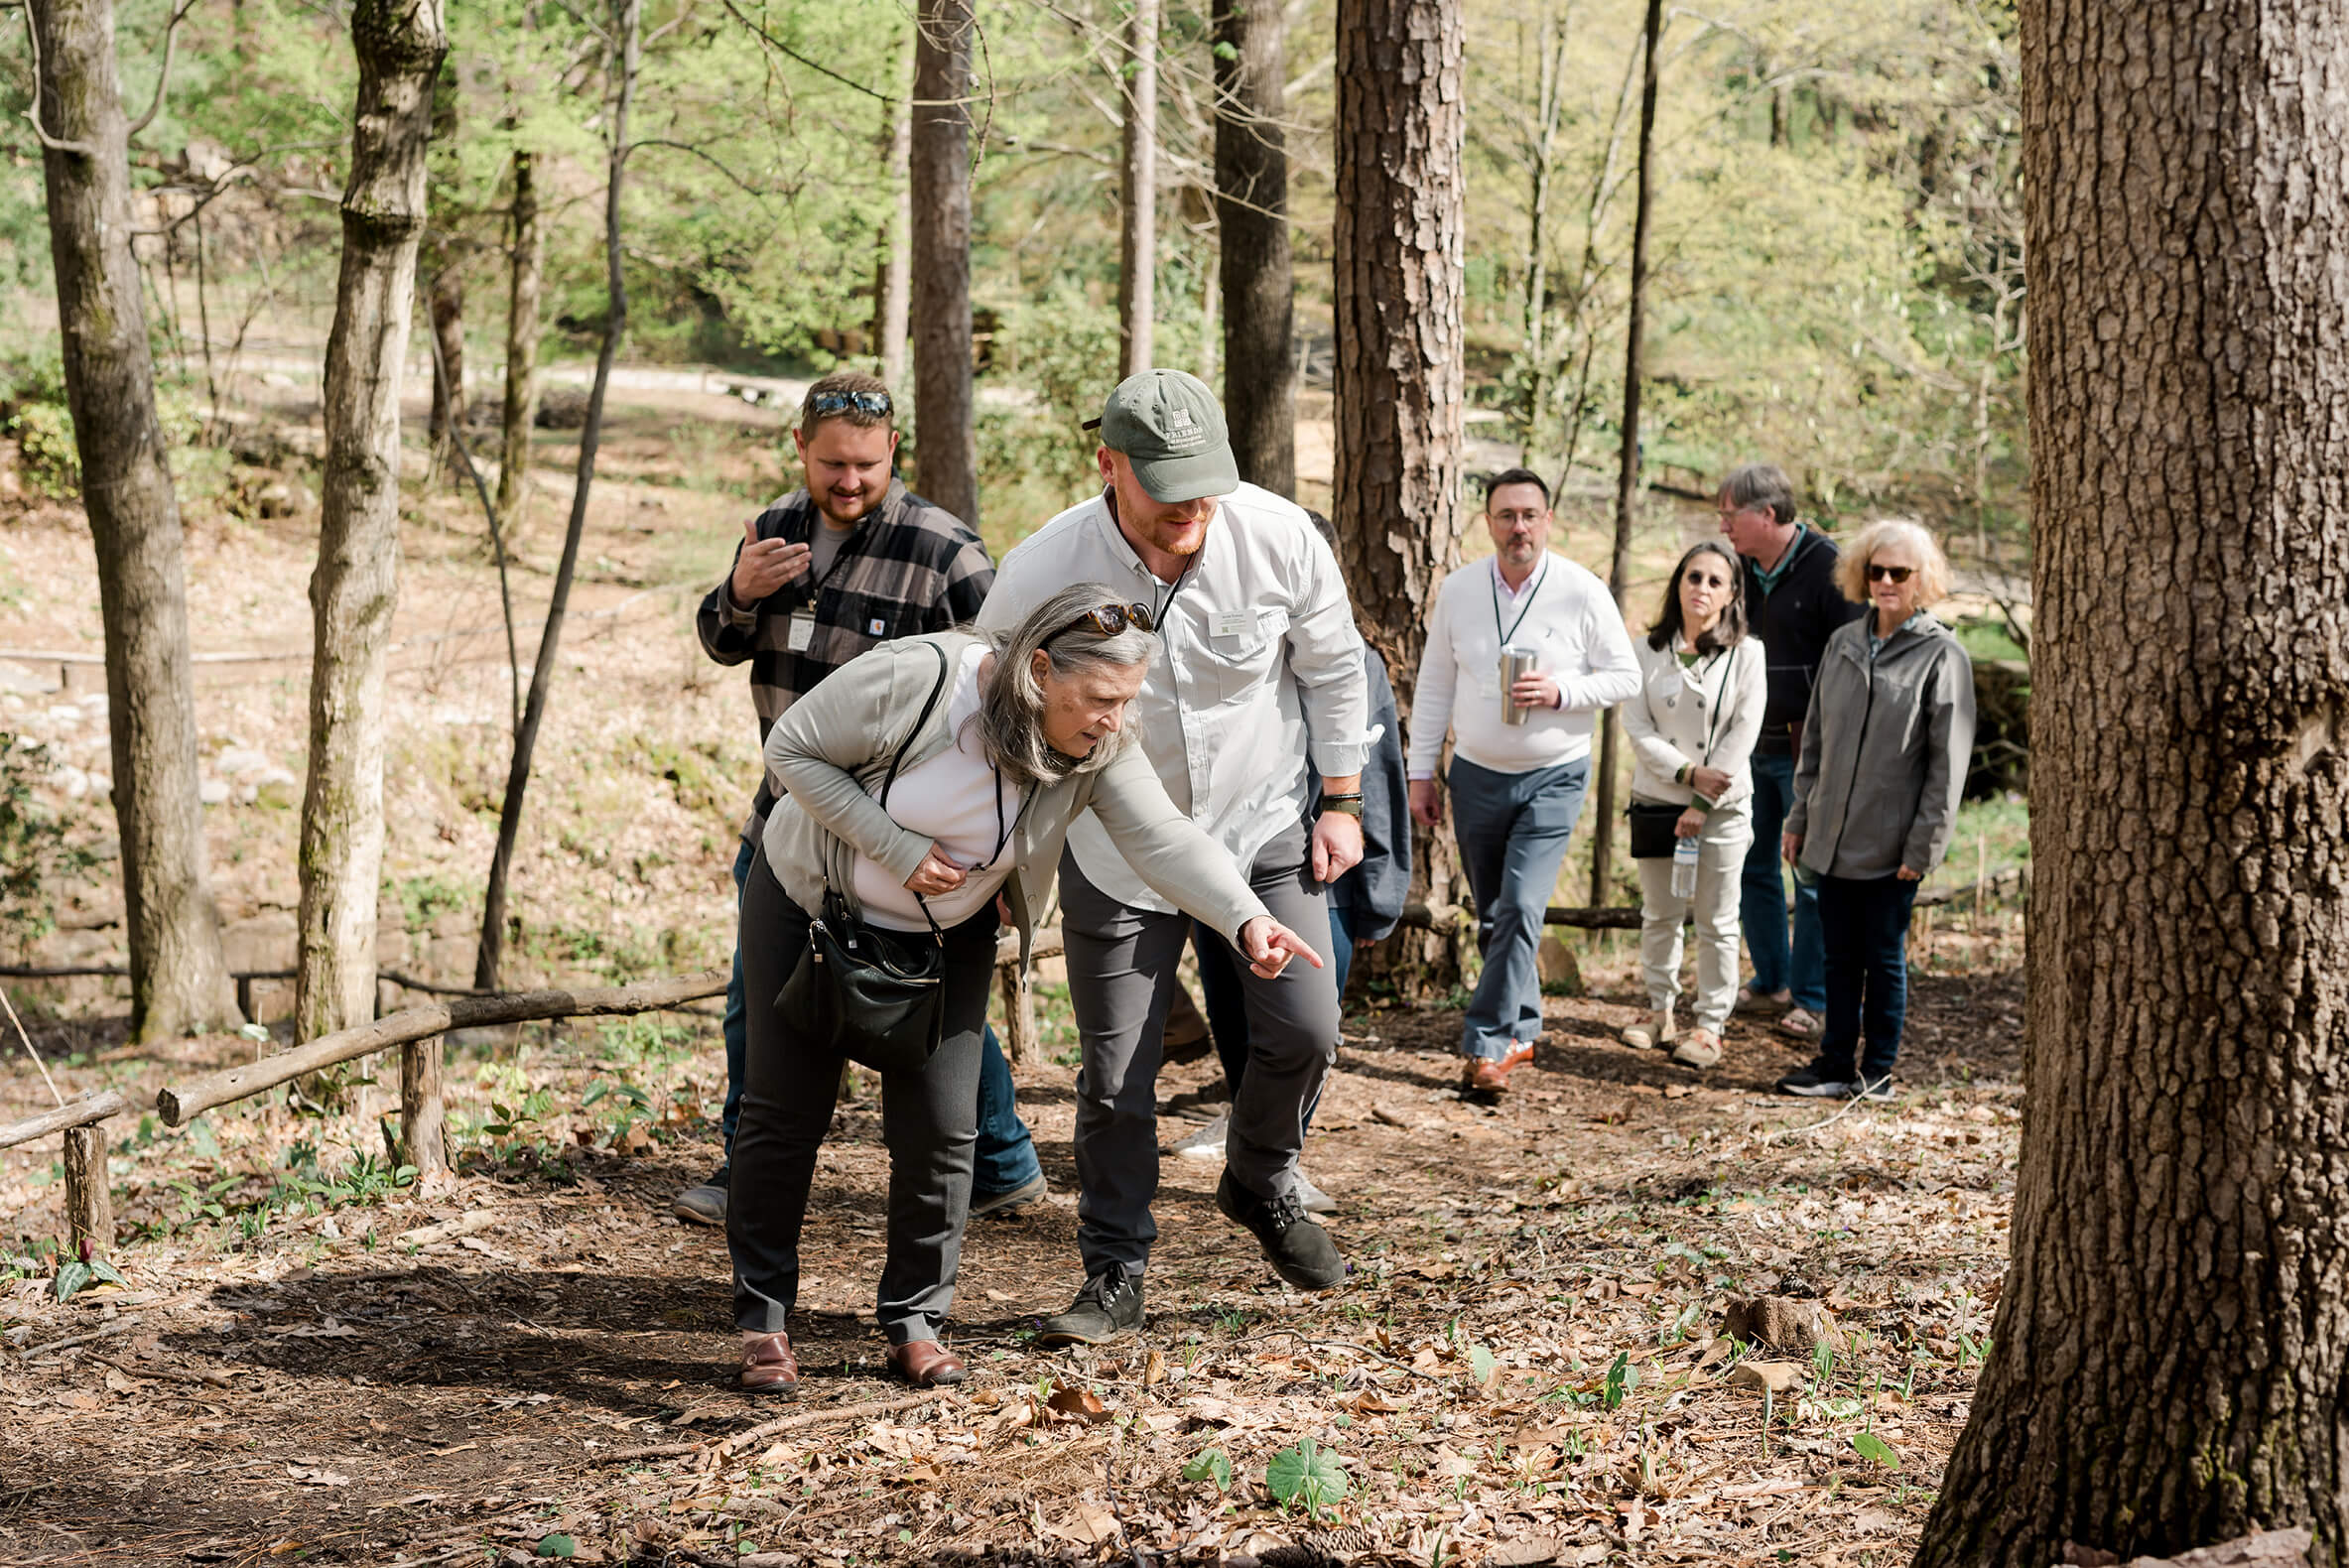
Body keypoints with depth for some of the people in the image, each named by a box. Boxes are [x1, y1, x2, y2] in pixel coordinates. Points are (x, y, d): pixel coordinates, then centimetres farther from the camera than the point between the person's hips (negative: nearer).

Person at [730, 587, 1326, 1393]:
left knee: (941, 1128, -2)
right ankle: (761, 1318, 16)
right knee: (787, 1113, 1)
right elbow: (793, 748, -21)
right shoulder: (913, 680, -31)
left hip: (947, 935, 3)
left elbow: (1163, 837, -29)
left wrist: (1246, 919, -47)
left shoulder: (1099, 750, -19)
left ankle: (915, 1321, 14)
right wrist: (900, 850, -26)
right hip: (811, 904, -3)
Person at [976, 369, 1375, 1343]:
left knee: (1304, 1030, -6)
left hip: (1261, 826, 1)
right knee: (1115, 1075, 0)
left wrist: (1340, 802, 3)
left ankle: (1261, 1187, 25)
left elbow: (1332, 667, 0)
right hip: (1117, 850, -1)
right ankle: (1115, 1276, 17)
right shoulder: (1039, 576, -23)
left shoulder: (1278, 536, -19)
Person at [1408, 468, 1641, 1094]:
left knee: (1521, 909, -15)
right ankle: (1521, 1031, 26)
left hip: (1553, 779, -3)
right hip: (1476, 775, 3)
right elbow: (1434, 687, 8)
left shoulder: (1582, 592, -7)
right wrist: (1421, 772, 6)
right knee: (1493, 918, 11)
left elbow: (1625, 677, -2)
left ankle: (1486, 1044, -12)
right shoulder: (1458, 590, 2)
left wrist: (1560, 692, -19)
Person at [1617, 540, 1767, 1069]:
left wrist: (1702, 803, -13)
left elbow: (1742, 735, -8)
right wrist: (1688, 772, -16)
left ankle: (1710, 1026, 9)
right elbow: (1637, 727, -3)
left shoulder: (1746, 654, -3)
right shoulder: (1649, 650, 2)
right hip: (1656, 800, 2)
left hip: (1722, 806, -2)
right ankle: (1660, 1013, 25)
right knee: (1660, 914, 12)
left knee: (1716, 921, 2)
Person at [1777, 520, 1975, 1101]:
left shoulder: (1941, 656, -7)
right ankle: (1836, 1065, 20)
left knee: (1884, 958, 5)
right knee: (1840, 957, 11)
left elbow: (1947, 761, -9)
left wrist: (1924, 845, -12)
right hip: (1834, 835, 5)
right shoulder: (1843, 643, 10)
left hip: (1892, 846, -5)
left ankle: (1878, 1070, 17)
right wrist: (1800, 817, 12)